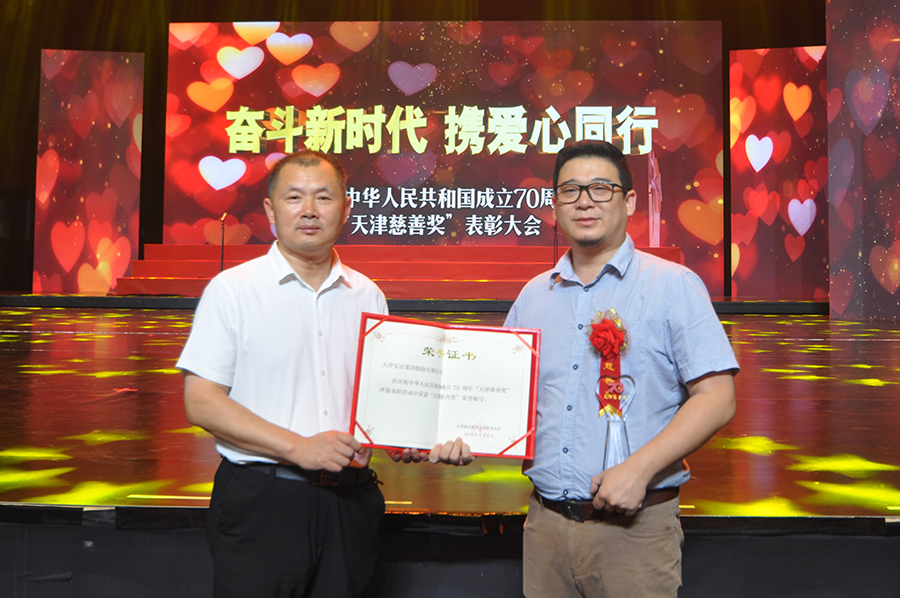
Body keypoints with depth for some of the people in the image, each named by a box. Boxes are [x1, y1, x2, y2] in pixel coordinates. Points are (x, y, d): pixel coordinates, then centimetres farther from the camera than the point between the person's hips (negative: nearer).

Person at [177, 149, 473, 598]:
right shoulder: (233, 290, -3)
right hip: (261, 498, -3)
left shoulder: (367, 296, 9)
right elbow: (201, 402, -9)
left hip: (350, 501, 4)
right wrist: (298, 447, -17)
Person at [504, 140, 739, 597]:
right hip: (544, 521, 4)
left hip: (633, 528, -4)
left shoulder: (673, 286, -4)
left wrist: (638, 469, -19)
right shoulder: (533, 296, 10)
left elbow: (716, 398, -11)